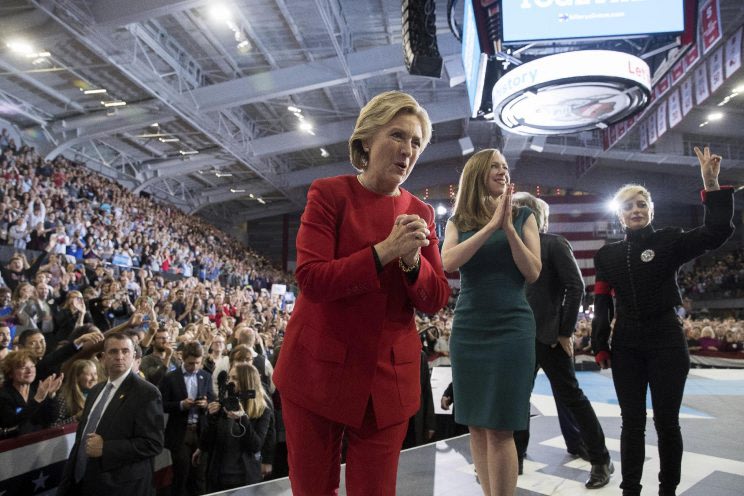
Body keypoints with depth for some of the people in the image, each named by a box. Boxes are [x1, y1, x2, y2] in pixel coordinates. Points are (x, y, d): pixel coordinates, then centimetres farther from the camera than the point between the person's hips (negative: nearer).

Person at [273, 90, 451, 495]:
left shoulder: (421, 213, 5)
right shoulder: (329, 194, -6)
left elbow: (436, 301, 2)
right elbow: (311, 279, -15)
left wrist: (412, 262, -18)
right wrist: (383, 252, -24)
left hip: (389, 380, 3)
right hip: (319, 370, -2)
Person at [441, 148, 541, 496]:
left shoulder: (523, 216, 4)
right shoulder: (458, 221, 7)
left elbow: (533, 272, -3)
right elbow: (448, 262, -11)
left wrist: (509, 227, -14)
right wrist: (491, 225, -16)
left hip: (511, 327, -2)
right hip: (467, 329, 2)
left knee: (500, 428, -3)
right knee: (476, 424, 9)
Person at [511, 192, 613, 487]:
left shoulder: (554, 244, -7)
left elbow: (575, 287, -11)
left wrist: (566, 331, -12)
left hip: (549, 336, -6)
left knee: (569, 395, 3)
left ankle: (601, 460, 20)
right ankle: (513, 458, 24)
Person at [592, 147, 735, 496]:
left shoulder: (669, 241, 0)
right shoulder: (608, 254, 7)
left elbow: (716, 233, -18)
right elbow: (602, 306, 5)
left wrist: (711, 184, -24)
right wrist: (600, 347, 0)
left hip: (666, 343, -2)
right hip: (626, 347, 2)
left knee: (666, 422, 6)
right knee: (632, 422, 9)